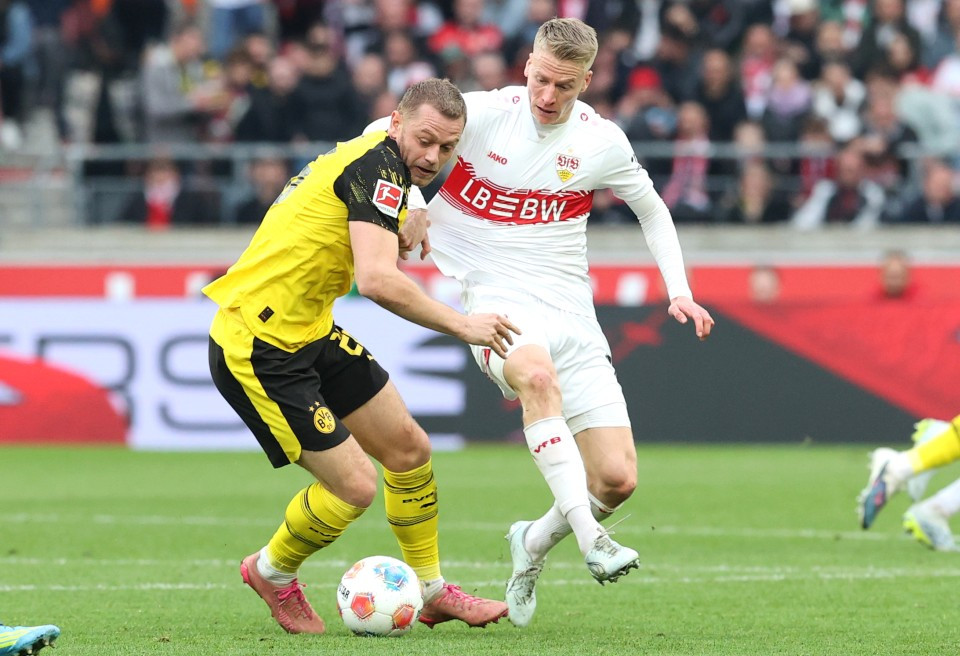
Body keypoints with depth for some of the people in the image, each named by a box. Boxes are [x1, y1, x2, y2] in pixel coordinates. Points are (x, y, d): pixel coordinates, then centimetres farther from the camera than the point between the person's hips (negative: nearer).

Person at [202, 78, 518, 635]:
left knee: (409, 447, 12)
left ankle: (431, 590, 28)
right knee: (356, 486, -8)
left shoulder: (363, 161, 10)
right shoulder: (379, 164, -21)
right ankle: (272, 573, 20)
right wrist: (462, 324, -24)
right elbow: (378, 280, -32)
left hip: (309, 333, 11)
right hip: (256, 350, -11)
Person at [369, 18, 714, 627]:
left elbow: (652, 210, 19)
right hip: (499, 305, -3)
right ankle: (591, 540, -45)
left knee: (618, 480, -7)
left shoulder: (603, 142, 1)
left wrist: (679, 291, 9)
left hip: (573, 314, 3)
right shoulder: (481, 115, -7)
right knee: (537, 373, -40)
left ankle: (534, 543, 24)